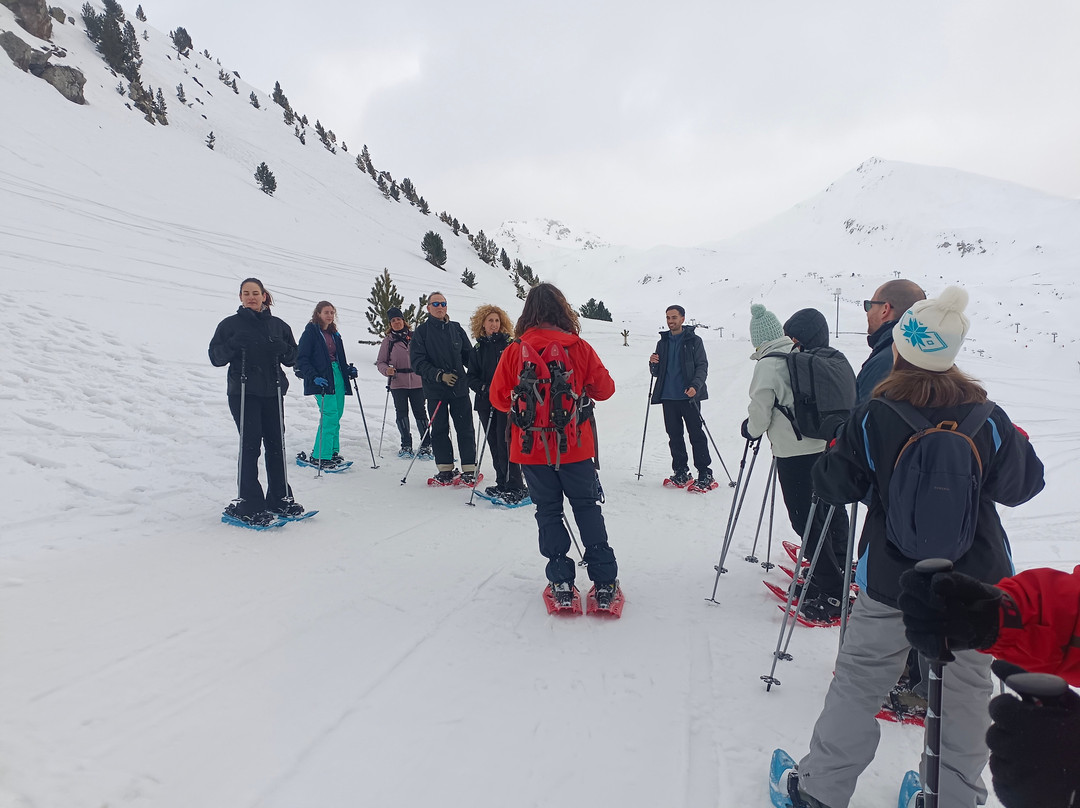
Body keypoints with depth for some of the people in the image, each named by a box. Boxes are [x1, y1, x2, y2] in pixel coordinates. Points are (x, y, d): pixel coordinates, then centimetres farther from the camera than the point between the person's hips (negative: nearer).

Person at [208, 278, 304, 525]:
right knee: (251, 445, -8)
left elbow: (292, 358, 12)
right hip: (243, 393, -3)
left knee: (276, 444, 7)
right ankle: (249, 505, -3)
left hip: (273, 393, 4)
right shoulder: (230, 324, 4)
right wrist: (232, 346, -18)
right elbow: (215, 358, 1)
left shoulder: (278, 325, 12)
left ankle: (280, 499, 19)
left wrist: (283, 349, -10)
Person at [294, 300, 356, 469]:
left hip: (338, 378, 8)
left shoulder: (334, 334, 18)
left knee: (336, 416, 9)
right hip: (322, 380, -8)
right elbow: (301, 359, -10)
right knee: (329, 416, -12)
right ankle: (320, 456, -5)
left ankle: (332, 452, 20)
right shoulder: (311, 332, -4)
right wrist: (314, 377, -21)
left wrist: (348, 370, 6)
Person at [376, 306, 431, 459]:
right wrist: (387, 370, -12)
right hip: (397, 382, 0)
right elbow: (380, 362, 8)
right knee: (402, 413, 4)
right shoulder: (388, 340, 6)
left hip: (417, 382, 0)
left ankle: (426, 445, 7)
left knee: (420, 412, -1)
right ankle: (406, 445, 16)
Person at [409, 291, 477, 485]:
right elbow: (417, 362, -5)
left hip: (459, 388, 1)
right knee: (440, 430, 5)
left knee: (465, 429, 0)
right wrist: (439, 375, -17)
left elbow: (469, 356, 14)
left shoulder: (456, 329, 10)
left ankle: (469, 469, 7)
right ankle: (445, 469, 16)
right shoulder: (422, 331, 2)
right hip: (435, 390, -1)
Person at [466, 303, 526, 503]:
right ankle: (502, 484, 18)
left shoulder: (509, 344, 1)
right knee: (494, 444, 8)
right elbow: (472, 376, 12)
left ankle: (516, 486, -7)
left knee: (505, 443, -11)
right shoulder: (478, 348, 13)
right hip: (486, 402, 5)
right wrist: (483, 388, -7)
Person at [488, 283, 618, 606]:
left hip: (532, 448, 0)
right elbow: (604, 389, 0)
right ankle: (604, 582, 14)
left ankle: (561, 582, 15)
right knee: (587, 507, 13)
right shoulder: (579, 347, -7)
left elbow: (499, 397, -4)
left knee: (548, 511, 14)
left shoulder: (515, 351, -8)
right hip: (575, 446, 0)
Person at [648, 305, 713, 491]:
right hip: (668, 397, 5)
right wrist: (653, 364, -6)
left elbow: (702, 366, -4)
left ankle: (705, 474, 3)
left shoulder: (694, 341, 2)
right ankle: (680, 472, 17)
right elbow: (657, 372, 17)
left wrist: (695, 386, -21)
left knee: (696, 434, -3)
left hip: (689, 396, -4)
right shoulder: (662, 343, 14)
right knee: (674, 435, 8)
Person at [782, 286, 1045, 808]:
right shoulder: (988, 419, -7)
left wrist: (832, 452, 8)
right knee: (966, 690, 19)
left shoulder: (871, 418, -14)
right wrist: (1019, 441, 22)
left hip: (891, 583, -1)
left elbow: (834, 487, -10)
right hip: (975, 587, 2)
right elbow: (1021, 485, 5)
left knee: (857, 684, 12)